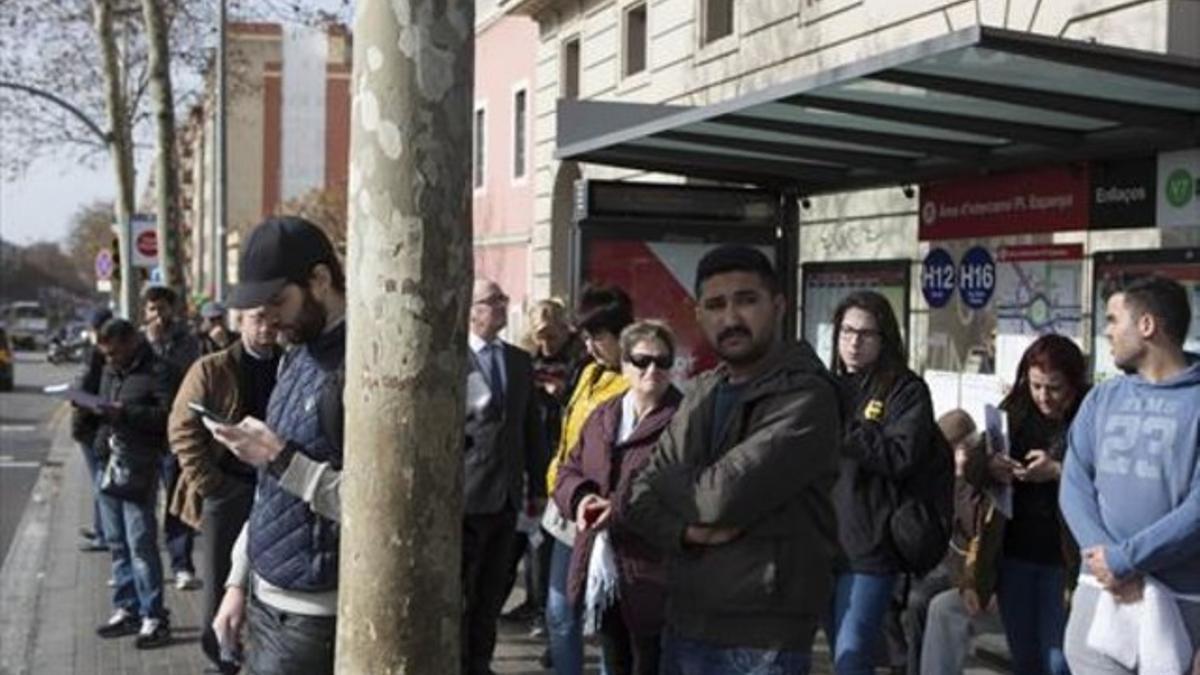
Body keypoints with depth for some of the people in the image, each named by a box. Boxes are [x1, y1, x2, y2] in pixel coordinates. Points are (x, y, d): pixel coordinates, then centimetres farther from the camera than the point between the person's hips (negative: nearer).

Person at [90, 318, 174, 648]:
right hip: (109, 464, 8)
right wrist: (95, 410, 8)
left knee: (141, 545, -7)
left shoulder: (158, 372, -7)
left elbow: (167, 414, -17)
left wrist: (126, 412, -22)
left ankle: (154, 618, 0)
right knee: (117, 544, 13)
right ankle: (127, 610, 23)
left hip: (139, 468, -8)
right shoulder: (110, 372, 18)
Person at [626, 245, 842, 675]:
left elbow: (725, 495, -22)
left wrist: (668, 481, -3)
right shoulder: (700, 395, 10)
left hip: (762, 637, -6)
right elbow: (640, 501, 6)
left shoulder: (806, 397, -13)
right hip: (685, 624, 6)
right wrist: (687, 530, -14)